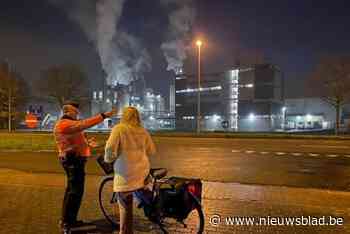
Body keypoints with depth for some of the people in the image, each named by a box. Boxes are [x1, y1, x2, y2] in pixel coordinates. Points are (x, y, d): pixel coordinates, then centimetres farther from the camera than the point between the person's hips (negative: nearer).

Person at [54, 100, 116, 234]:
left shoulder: (67, 124, 18)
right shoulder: (65, 124, -18)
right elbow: (84, 124, -30)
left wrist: (87, 142, 13)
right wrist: (104, 116, -32)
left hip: (73, 160, 12)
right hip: (74, 160, -12)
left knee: (72, 190, 18)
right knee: (75, 191, -8)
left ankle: (67, 220, 28)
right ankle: (66, 223, -1)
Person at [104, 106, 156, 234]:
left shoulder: (119, 128, -6)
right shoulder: (142, 131, 7)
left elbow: (110, 148, -16)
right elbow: (151, 151, 12)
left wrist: (108, 159, 4)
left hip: (126, 174, -4)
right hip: (142, 172, 4)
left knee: (125, 207, 6)